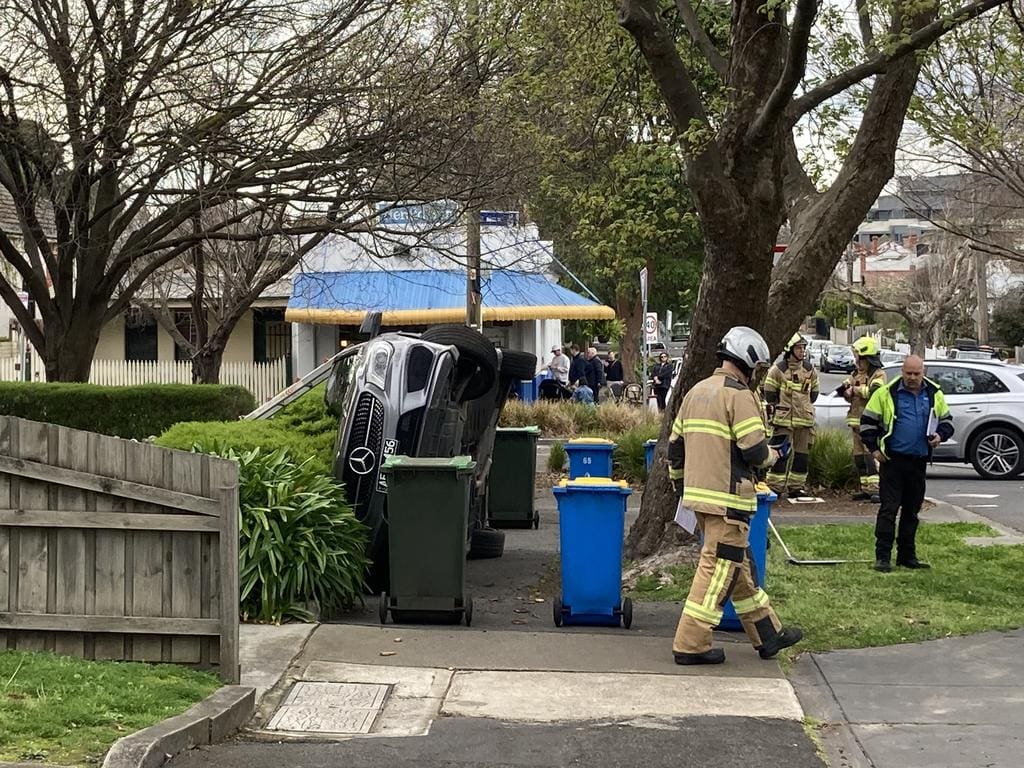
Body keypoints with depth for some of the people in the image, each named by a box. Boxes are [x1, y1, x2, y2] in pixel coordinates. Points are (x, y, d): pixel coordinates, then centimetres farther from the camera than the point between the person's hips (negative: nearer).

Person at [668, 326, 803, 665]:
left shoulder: (696, 392, 14)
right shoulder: (739, 396, -12)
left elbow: (675, 445, 17)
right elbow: (754, 450, -18)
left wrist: (680, 485, 26)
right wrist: (773, 455, 4)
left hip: (698, 494, 9)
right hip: (728, 499, -9)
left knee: (739, 566, 16)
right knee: (718, 569, -3)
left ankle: (768, 634, 26)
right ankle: (690, 645, -1)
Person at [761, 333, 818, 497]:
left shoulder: (810, 370, 8)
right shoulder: (778, 369, -5)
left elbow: (814, 392, 20)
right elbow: (769, 393, 0)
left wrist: (805, 407, 14)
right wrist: (779, 408, 0)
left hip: (804, 419, 5)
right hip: (783, 420, -5)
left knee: (802, 453, 8)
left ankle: (797, 486, 16)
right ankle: (775, 486, -2)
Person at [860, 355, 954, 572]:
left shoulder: (934, 395, 8)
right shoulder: (886, 393, -4)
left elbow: (946, 420, 20)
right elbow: (867, 421, 2)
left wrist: (940, 435, -2)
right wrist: (874, 448, -4)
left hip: (919, 461, 4)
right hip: (893, 460, -4)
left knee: (911, 510, 11)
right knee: (889, 508, -8)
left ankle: (907, 556, 18)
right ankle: (882, 556, -7)